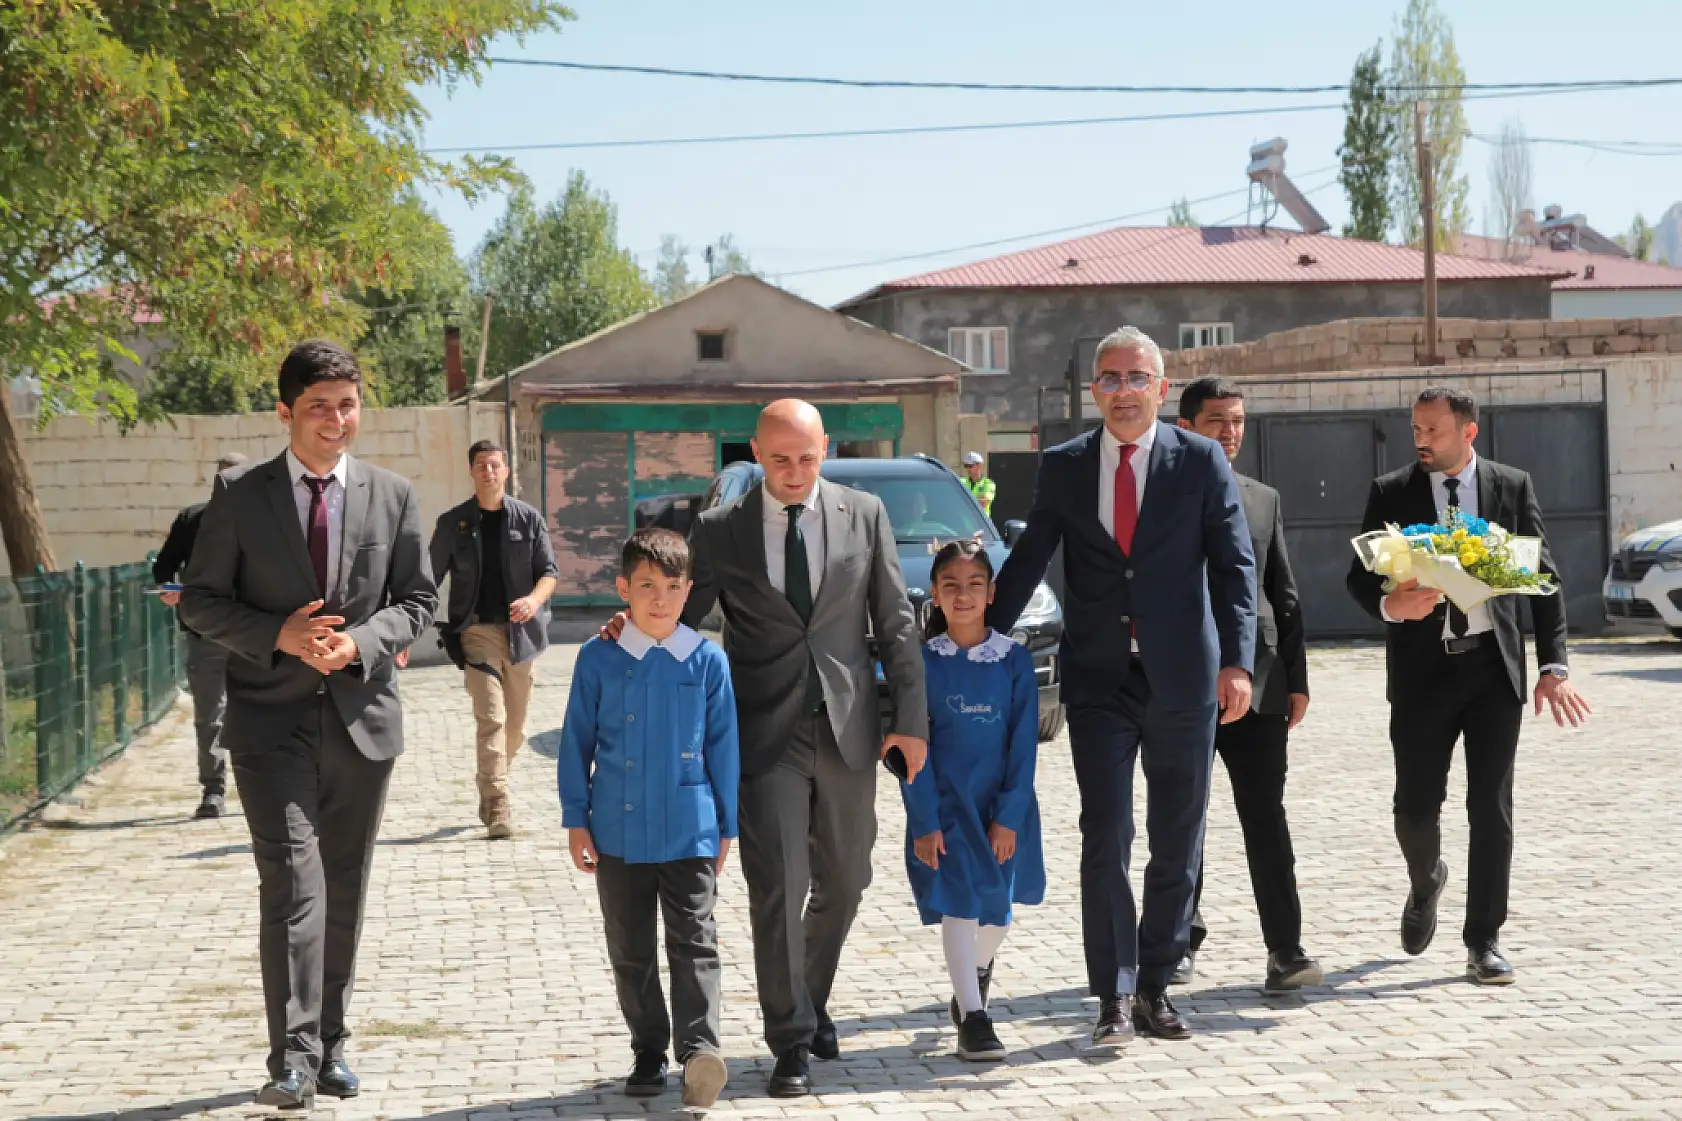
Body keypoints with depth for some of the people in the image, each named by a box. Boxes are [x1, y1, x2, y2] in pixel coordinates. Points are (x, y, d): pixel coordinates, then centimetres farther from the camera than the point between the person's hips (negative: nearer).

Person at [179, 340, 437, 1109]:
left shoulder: (393, 497, 4)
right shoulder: (240, 497, -1)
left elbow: (418, 599, 7)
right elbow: (200, 600, 1)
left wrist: (360, 641, -12)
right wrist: (278, 635, -15)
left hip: (362, 715, 3)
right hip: (272, 720, -3)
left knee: (345, 889, 10)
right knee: (293, 882, -14)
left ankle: (331, 1044, 22)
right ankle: (293, 1056, -14)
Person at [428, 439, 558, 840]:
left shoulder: (529, 518, 6)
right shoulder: (453, 523, 4)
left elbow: (549, 570, 4)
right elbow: (430, 579, 7)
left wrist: (535, 599, -18)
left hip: (521, 632, 2)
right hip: (477, 630, -2)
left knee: (514, 726, 10)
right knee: (491, 718, -15)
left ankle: (490, 796, 32)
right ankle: (498, 809, -18)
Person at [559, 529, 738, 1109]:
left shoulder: (707, 660, -2)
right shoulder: (599, 659, -2)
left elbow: (723, 746, 4)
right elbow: (577, 742, 4)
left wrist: (726, 824, 6)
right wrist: (576, 819, 2)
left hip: (689, 830, -1)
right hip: (618, 830, 1)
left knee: (694, 940, -8)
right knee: (630, 950, 10)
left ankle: (699, 1048, -13)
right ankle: (649, 1053, 21)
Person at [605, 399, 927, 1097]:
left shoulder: (863, 515, 4)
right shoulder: (719, 532, 0)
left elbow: (895, 623, 5)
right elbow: (684, 618, 7)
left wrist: (909, 719, 2)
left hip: (848, 728, 2)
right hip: (766, 735, -2)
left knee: (843, 882, 13)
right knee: (778, 887, -7)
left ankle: (810, 1004, 35)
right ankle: (791, 1042, 2)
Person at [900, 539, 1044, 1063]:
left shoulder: (1015, 660, -2)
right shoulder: (921, 662, -4)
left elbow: (1023, 744, -3)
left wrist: (1009, 817, -9)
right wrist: (923, 823, -11)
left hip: (1002, 807, 2)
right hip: (945, 805, -2)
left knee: (996, 910, 12)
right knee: (958, 904, -9)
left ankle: (977, 968, 44)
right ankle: (973, 1017, -2)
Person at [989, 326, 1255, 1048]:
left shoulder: (1201, 462, 1)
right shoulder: (1063, 467, 6)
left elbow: (1234, 566, -3)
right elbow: (1027, 562, 11)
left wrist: (1237, 661, -13)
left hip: (1181, 678, 0)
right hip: (1098, 679, 0)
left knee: (1177, 843, 8)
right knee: (1106, 836, -7)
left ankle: (1154, 987, 21)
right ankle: (1114, 995, 1)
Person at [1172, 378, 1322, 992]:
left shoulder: (1264, 500, 13)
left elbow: (1285, 596, 13)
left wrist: (1296, 679, 7)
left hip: (1255, 682, 2)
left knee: (1266, 819, -3)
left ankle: (1285, 950, -3)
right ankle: (1183, 940, 21)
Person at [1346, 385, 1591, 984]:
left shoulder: (1512, 487, 4)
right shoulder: (1391, 493, 3)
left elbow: (1543, 580, 4)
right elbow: (1360, 576, 3)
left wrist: (1554, 667, -4)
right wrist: (1389, 605, -21)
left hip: (1494, 665, 0)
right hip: (1421, 667, 0)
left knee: (1492, 808, 1)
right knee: (1415, 805, 0)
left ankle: (1484, 941, 10)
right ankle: (1426, 883, 33)